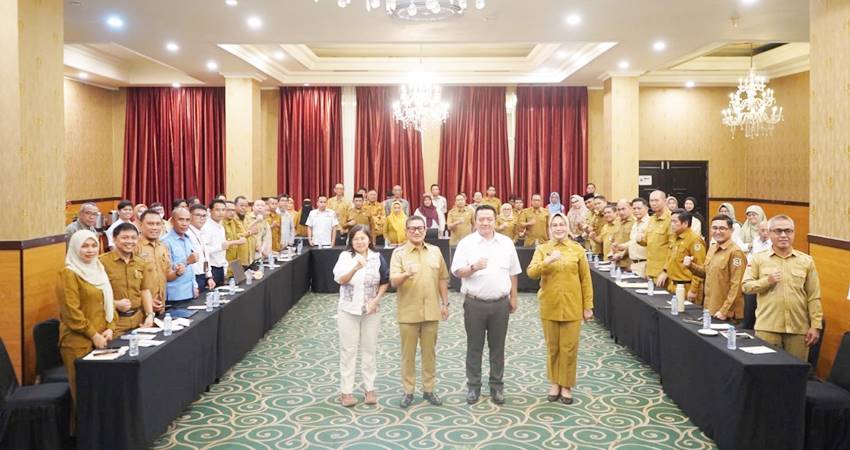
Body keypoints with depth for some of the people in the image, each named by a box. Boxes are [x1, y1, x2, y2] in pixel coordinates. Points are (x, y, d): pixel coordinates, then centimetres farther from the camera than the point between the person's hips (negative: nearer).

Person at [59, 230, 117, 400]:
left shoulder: (98, 270, 14)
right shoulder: (69, 273, -10)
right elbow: (71, 311, -15)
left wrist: (110, 328, 3)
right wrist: (93, 335, -14)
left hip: (102, 339, 7)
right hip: (79, 342, -7)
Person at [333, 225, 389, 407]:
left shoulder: (377, 258, -2)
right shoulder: (345, 256, -7)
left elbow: (385, 281, 6)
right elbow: (340, 280, -20)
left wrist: (377, 299, -8)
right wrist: (355, 268, -36)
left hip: (370, 310, 2)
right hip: (348, 310, -2)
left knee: (369, 349, 10)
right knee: (348, 350, 5)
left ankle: (369, 388, 21)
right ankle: (346, 391, 12)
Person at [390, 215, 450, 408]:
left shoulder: (435, 251, 5)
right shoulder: (399, 253, -5)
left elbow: (442, 279, 11)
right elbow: (393, 282, -16)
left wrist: (445, 303, 9)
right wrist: (406, 274, -36)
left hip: (431, 310, 3)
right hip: (408, 312, -2)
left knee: (429, 352, 11)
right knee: (408, 353, 7)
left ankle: (429, 389, 23)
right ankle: (408, 390, 19)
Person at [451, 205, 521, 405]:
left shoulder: (507, 243, 6)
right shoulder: (466, 243, -3)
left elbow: (512, 274, 11)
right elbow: (457, 271, -7)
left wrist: (513, 298, 10)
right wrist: (473, 267, -25)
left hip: (500, 303, 2)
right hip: (474, 303, -2)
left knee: (497, 347, 10)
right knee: (474, 347, 7)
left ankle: (497, 386, 21)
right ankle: (474, 386, 18)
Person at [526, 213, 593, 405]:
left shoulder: (578, 249, 0)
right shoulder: (542, 249, 0)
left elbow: (586, 280, 3)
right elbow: (531, 273, -13)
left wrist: (588, 306, 1)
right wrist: (547, 261, -28)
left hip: (572, 307, 0)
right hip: (549, 306, 0)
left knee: (569, 348, 4)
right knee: (552, 348, 10)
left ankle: (566, 386, 17)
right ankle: (554, 383, 24)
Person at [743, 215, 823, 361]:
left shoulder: (806, 261, 7)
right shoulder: (758, 259, 6)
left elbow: (813, 297, 5)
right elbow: (746, 286, 2)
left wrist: (816, 326, 1)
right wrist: (767, 281, -14)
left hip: (799, 328, 1)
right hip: (767, 328, -1)